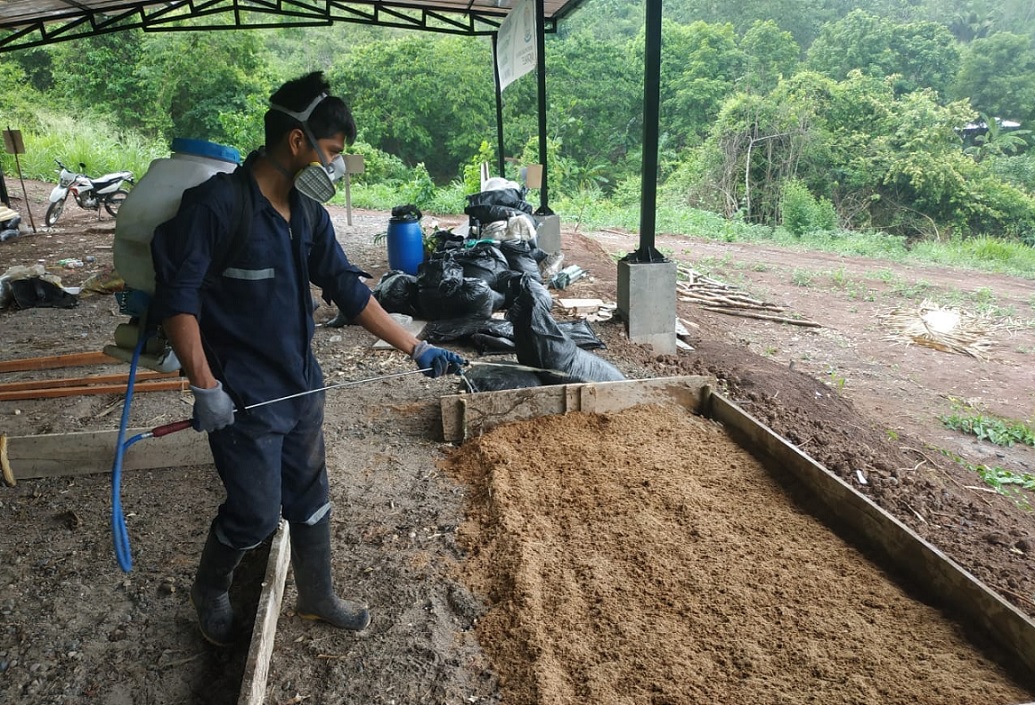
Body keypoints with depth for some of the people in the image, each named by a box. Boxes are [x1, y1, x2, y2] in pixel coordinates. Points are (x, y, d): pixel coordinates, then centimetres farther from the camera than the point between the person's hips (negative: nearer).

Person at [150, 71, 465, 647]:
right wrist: (205, 387, -21)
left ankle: (318, 597, 40)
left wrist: (416, 348, 3)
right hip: (243, 399, -7)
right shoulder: (217, 203, -18)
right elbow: (177, 297, -17)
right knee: (256, 514, 5)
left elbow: (348, 290, 6)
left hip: (302, 387, 7)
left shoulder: (308, 213, 3)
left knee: (311, 500, 18)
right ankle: (210, 590, 37)